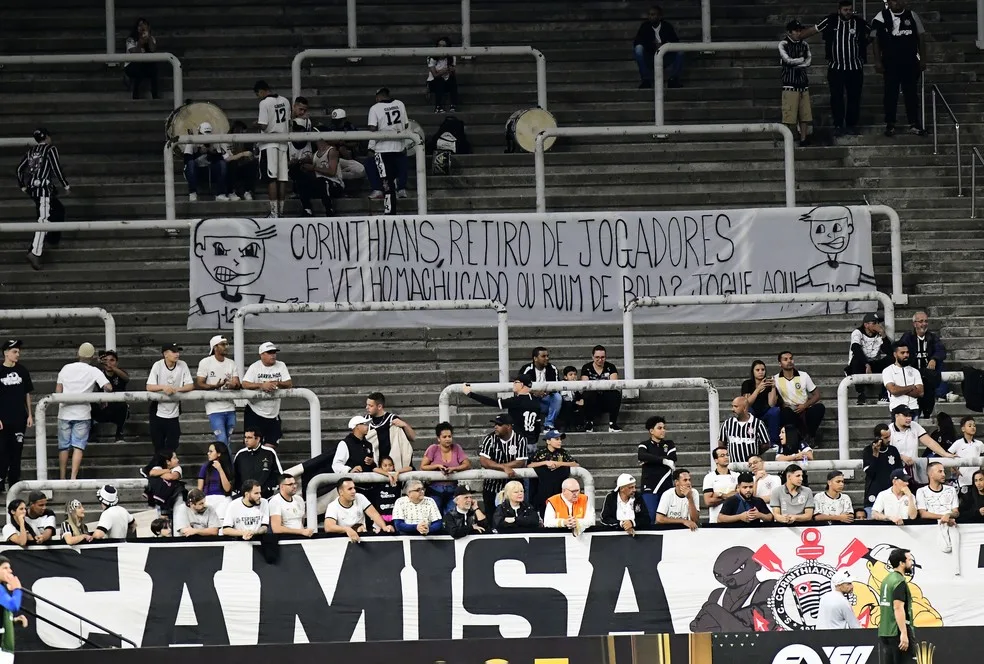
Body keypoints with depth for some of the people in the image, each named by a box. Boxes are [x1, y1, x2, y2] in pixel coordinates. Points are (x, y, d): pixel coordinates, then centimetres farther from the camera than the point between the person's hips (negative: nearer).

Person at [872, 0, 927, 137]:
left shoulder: (912, 16, 5)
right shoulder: (882, 17, -3)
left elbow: (921, 37, 9)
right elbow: (876, 40, -2)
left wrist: (922, 59, 4)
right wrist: (878, 61, -7)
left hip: (910, 62, 2)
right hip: (890, 63, -2)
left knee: (912, 93, 3)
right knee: (891, 93, 1)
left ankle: (914, 124, 8)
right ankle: (890, 125, 8)